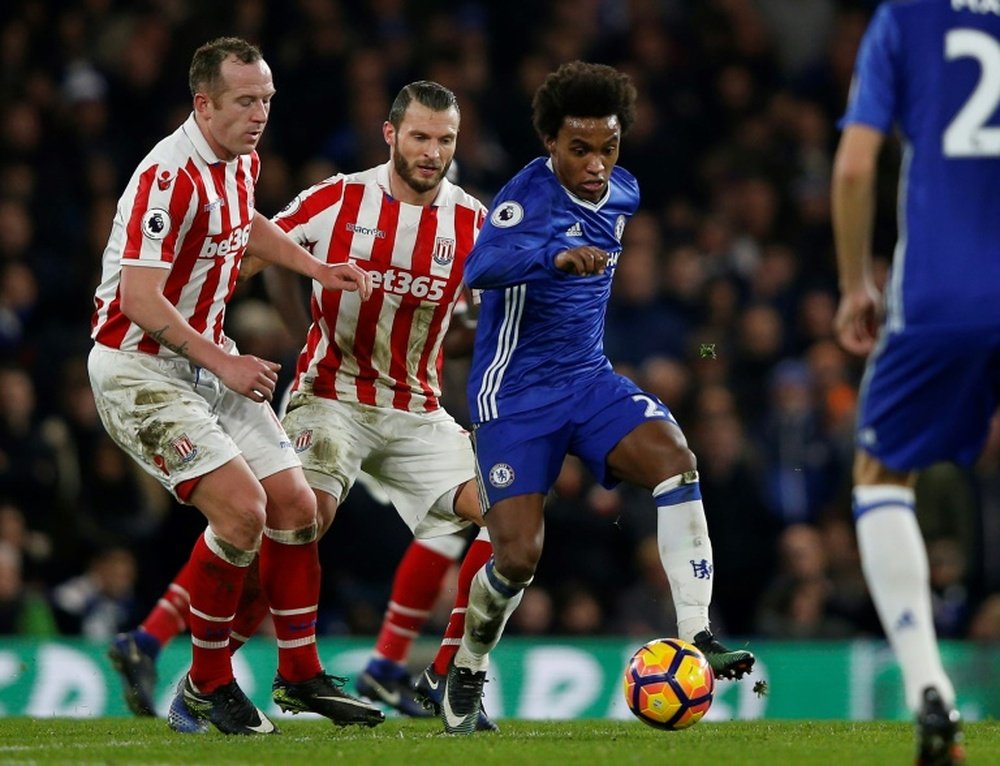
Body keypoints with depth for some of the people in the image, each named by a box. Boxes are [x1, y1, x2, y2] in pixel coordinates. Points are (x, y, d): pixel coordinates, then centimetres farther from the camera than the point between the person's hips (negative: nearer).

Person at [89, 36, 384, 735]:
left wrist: (320, 270, 19)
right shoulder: (168, 175, -24)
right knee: (241, 507, -20)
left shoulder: (241, 161, 5)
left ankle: (300, 675, 19)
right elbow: (140, 298, -26)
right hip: (140, 368, -9)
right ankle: (207, 684, -3)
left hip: (208, 360, 9)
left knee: (295, 505, 4)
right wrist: (222, 362, -24)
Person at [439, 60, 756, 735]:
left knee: (673, 454, -24)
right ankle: (467, 673, 20)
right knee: (518, 557, -11)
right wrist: (556, 256, -53)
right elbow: (481, 267, -39)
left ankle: (696, 636, -25)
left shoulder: (623, 193, 5)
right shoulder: (529, 194, -18)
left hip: (589, 378, 5)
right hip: (514, 394, -5)